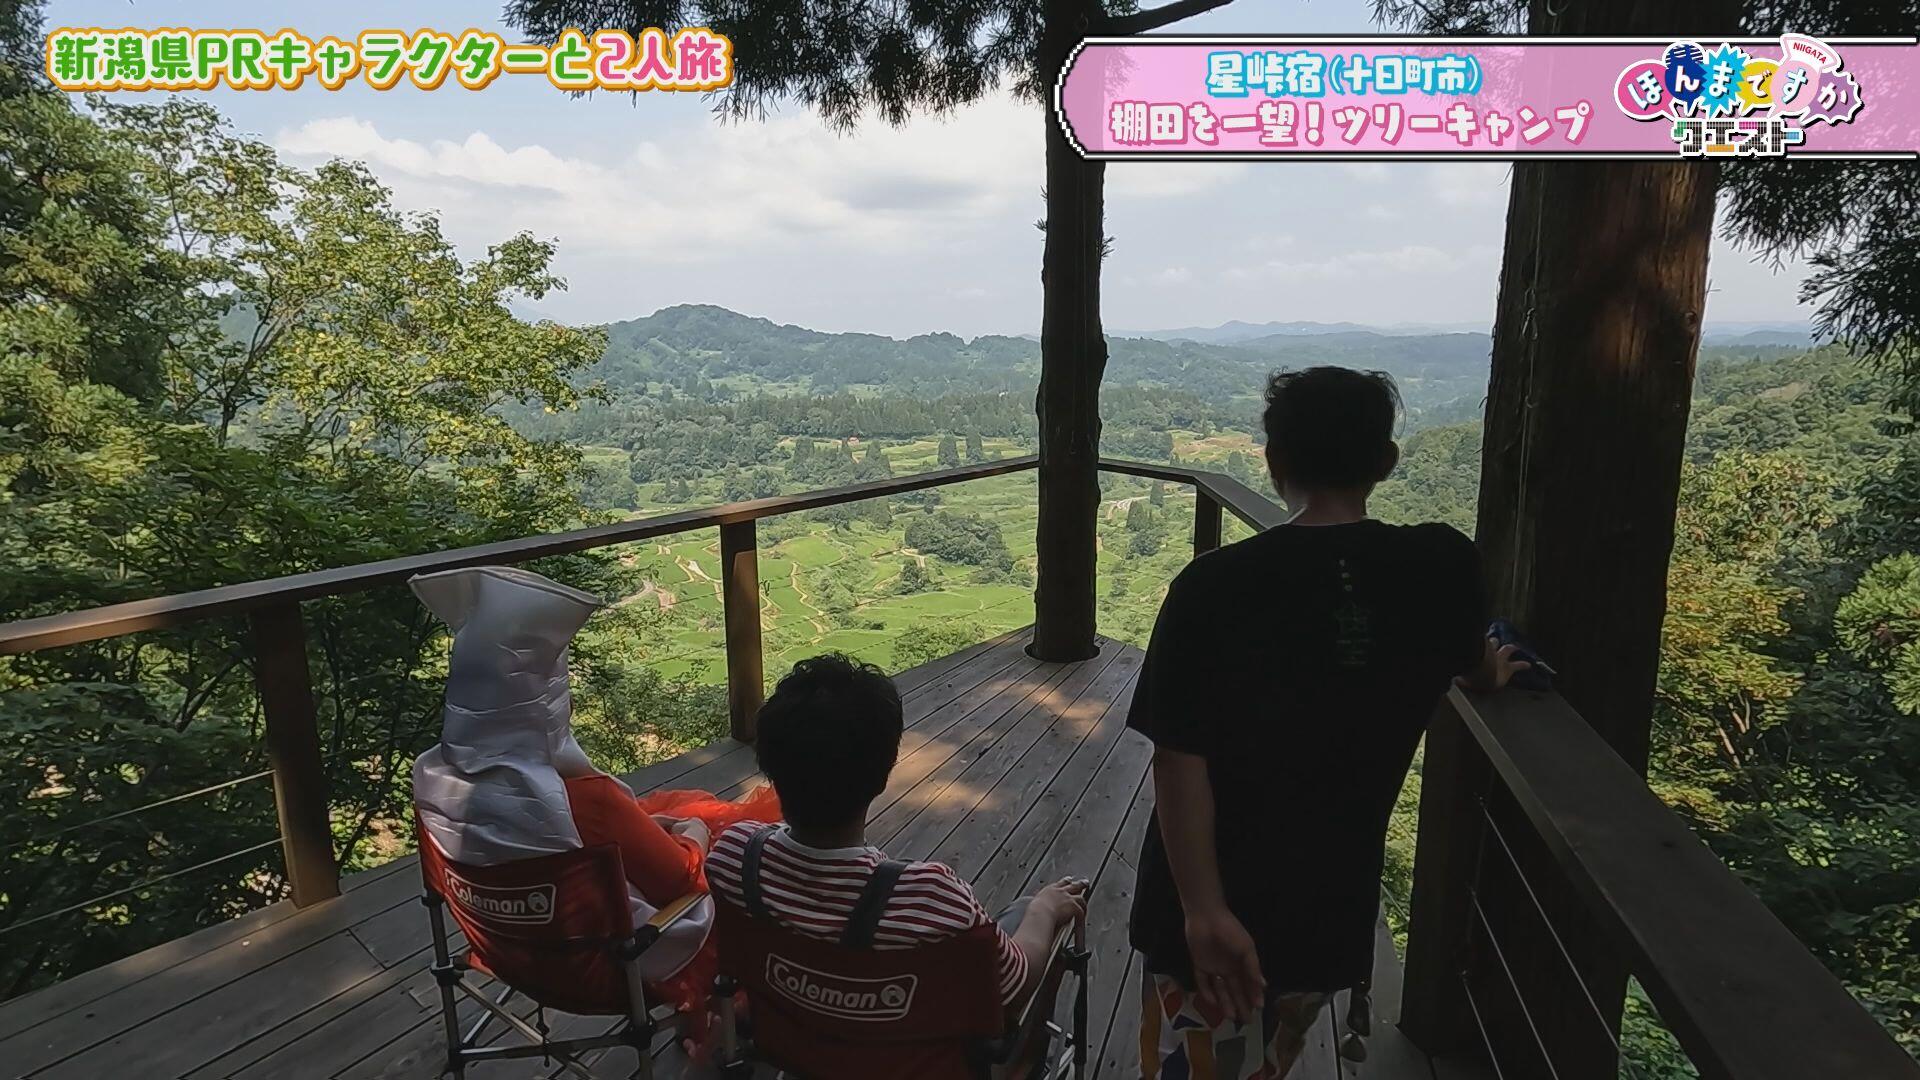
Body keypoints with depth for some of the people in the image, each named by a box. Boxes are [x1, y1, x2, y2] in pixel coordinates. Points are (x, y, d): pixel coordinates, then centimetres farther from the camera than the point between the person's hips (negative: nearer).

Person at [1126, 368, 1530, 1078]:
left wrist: (1202, 910, -16)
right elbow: (1476, 668, 17)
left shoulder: (1215, 586, -18)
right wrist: (1498, 669, 39)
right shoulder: (1441, 569, -7)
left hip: (1214, 915, -3)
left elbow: (1180, 761, -22)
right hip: (1331, 912, 3)